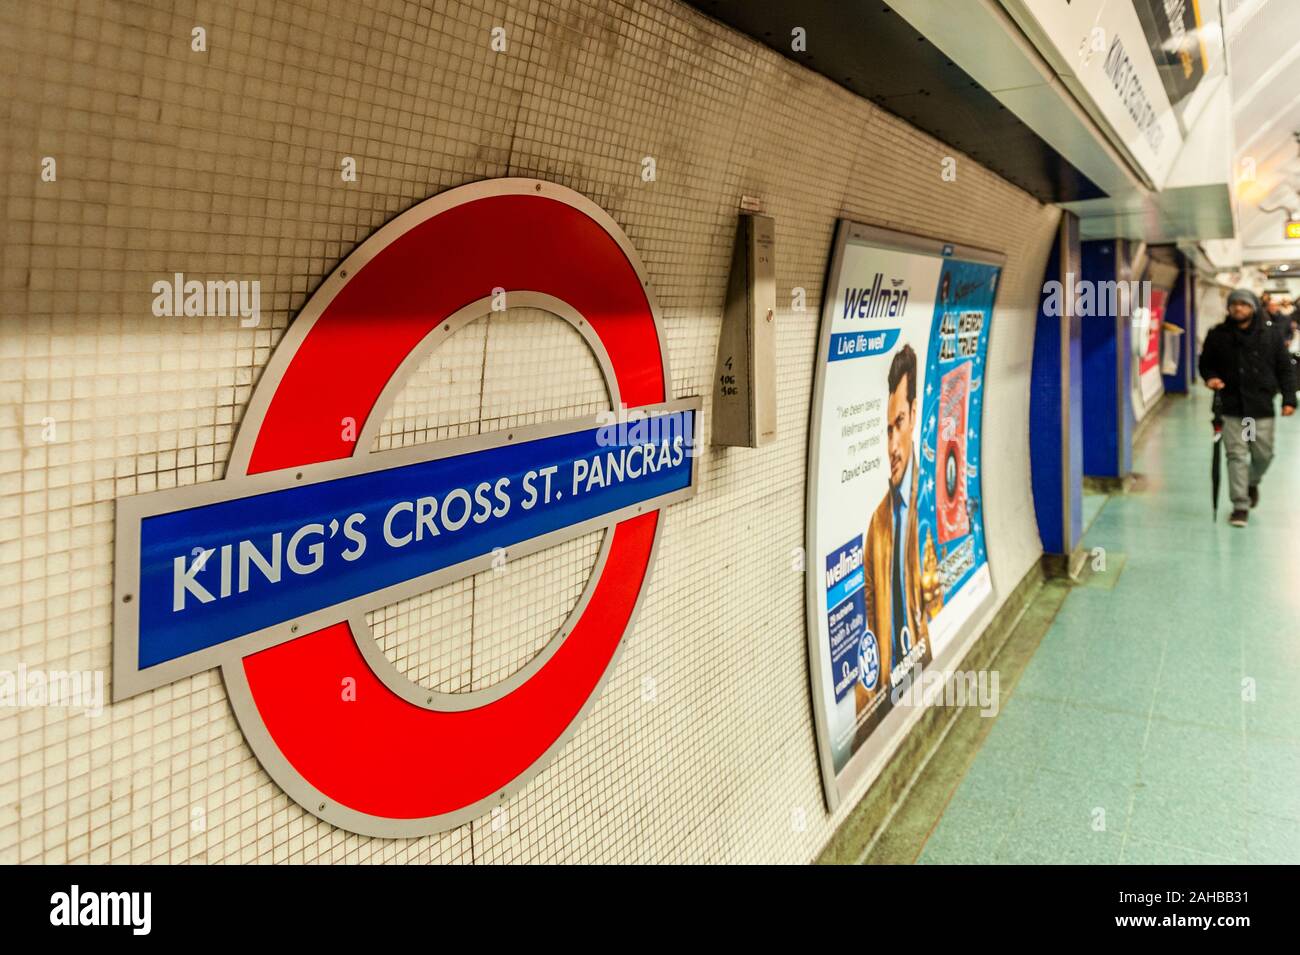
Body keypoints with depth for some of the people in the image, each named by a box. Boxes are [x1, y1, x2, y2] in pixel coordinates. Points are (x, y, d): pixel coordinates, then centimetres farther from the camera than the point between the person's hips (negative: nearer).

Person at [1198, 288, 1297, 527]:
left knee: (1263, 454, 7)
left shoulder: (1270, 336, 4)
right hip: (1232, 406, -1)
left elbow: (1285, 369, 7)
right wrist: (1210, 377, -8)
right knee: (1236, 455, -3)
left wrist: (1288, 398, -1)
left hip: (1262, 407, 1)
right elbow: (1205, 363, 13)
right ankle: (1240, 505, 2)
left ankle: (1252, 483, 39)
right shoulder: (1218, 335, 3)